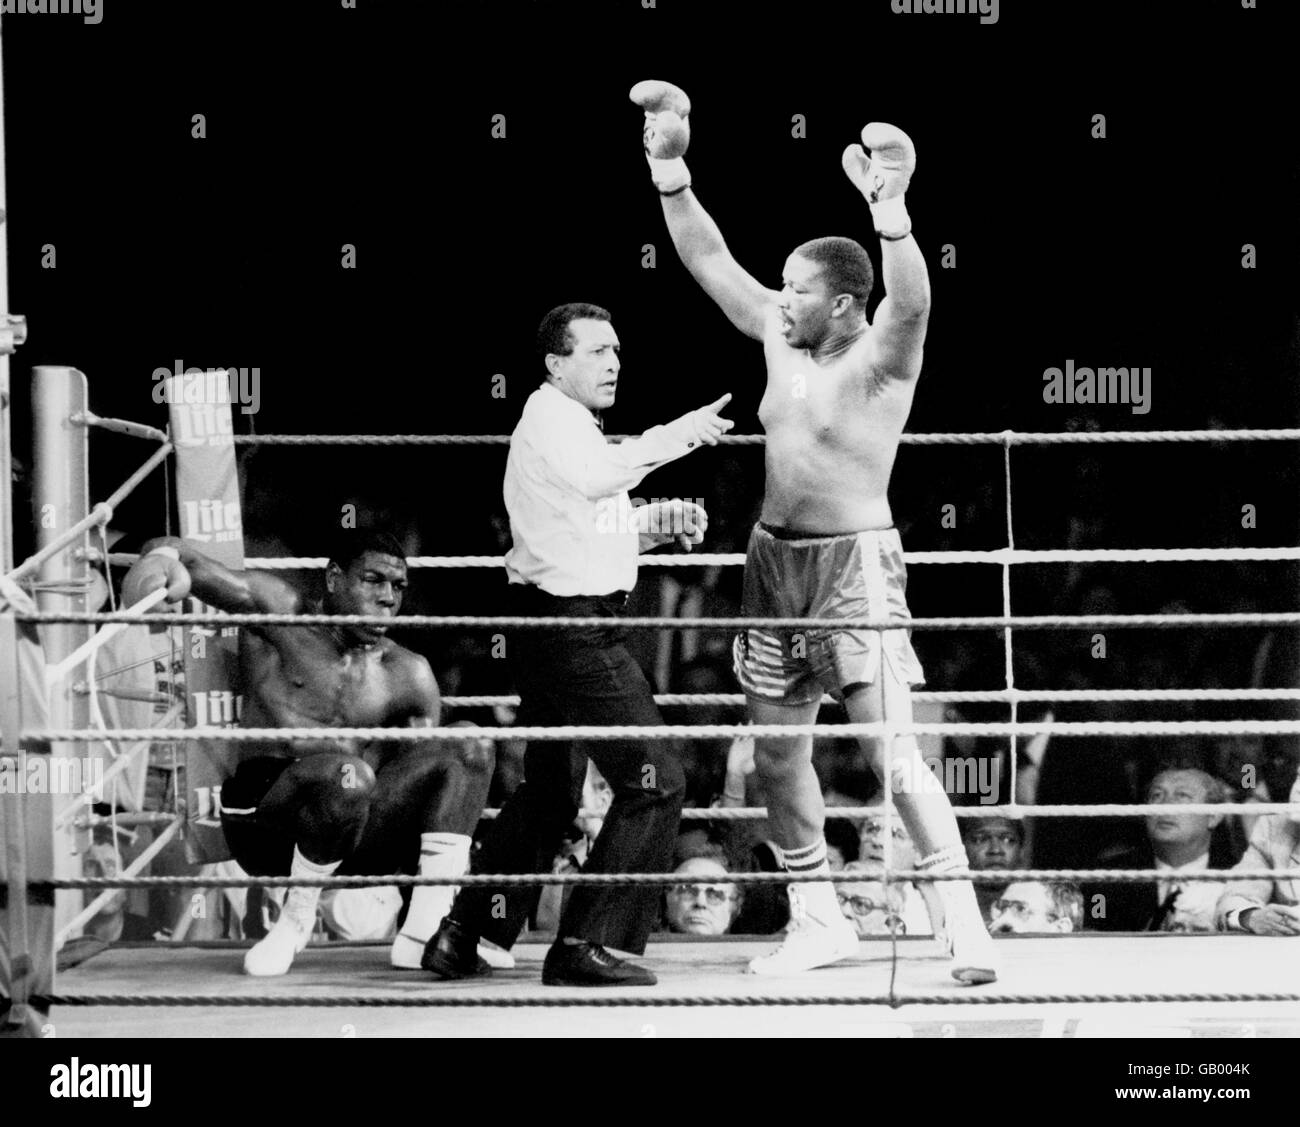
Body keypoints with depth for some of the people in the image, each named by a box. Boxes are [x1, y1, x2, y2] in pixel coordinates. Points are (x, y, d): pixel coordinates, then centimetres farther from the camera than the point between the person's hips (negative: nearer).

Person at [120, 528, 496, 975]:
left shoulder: (408, 676, 11)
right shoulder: (279, 616, 1)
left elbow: (431, 770, 10)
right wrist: (164, 558, -34)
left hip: (356, 845, 5)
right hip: (265, 829, -4)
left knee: (468, 744, -13)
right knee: (347, 774, -38)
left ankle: (422, 936, -17)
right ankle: (295, 921, -11)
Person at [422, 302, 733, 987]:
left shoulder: (572, 423, 22)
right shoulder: (549, 414, -11)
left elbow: (597, 521, 27)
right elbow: (597, 476, -31)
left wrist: (661, 521, 9)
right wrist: (677, 436, -24)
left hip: (563, 628, 11)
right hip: (570, 624, -11)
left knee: (550, 792, 20)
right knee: (654, 780, -13)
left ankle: (461, 938, 25)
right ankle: (588, 948, -10)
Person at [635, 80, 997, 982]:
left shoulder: (881, 356, -12)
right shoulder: (781, 337, 7)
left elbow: (913, 301, -34)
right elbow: (710, 260, 11)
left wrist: (888, 209, -48)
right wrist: (670, 168, 2)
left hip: (855, 561, -8)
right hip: (775, 560, 8)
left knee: (892, 752, -15)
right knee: (778, 751, 11)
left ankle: (961, 918, -12)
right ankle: (820, 919, 23)